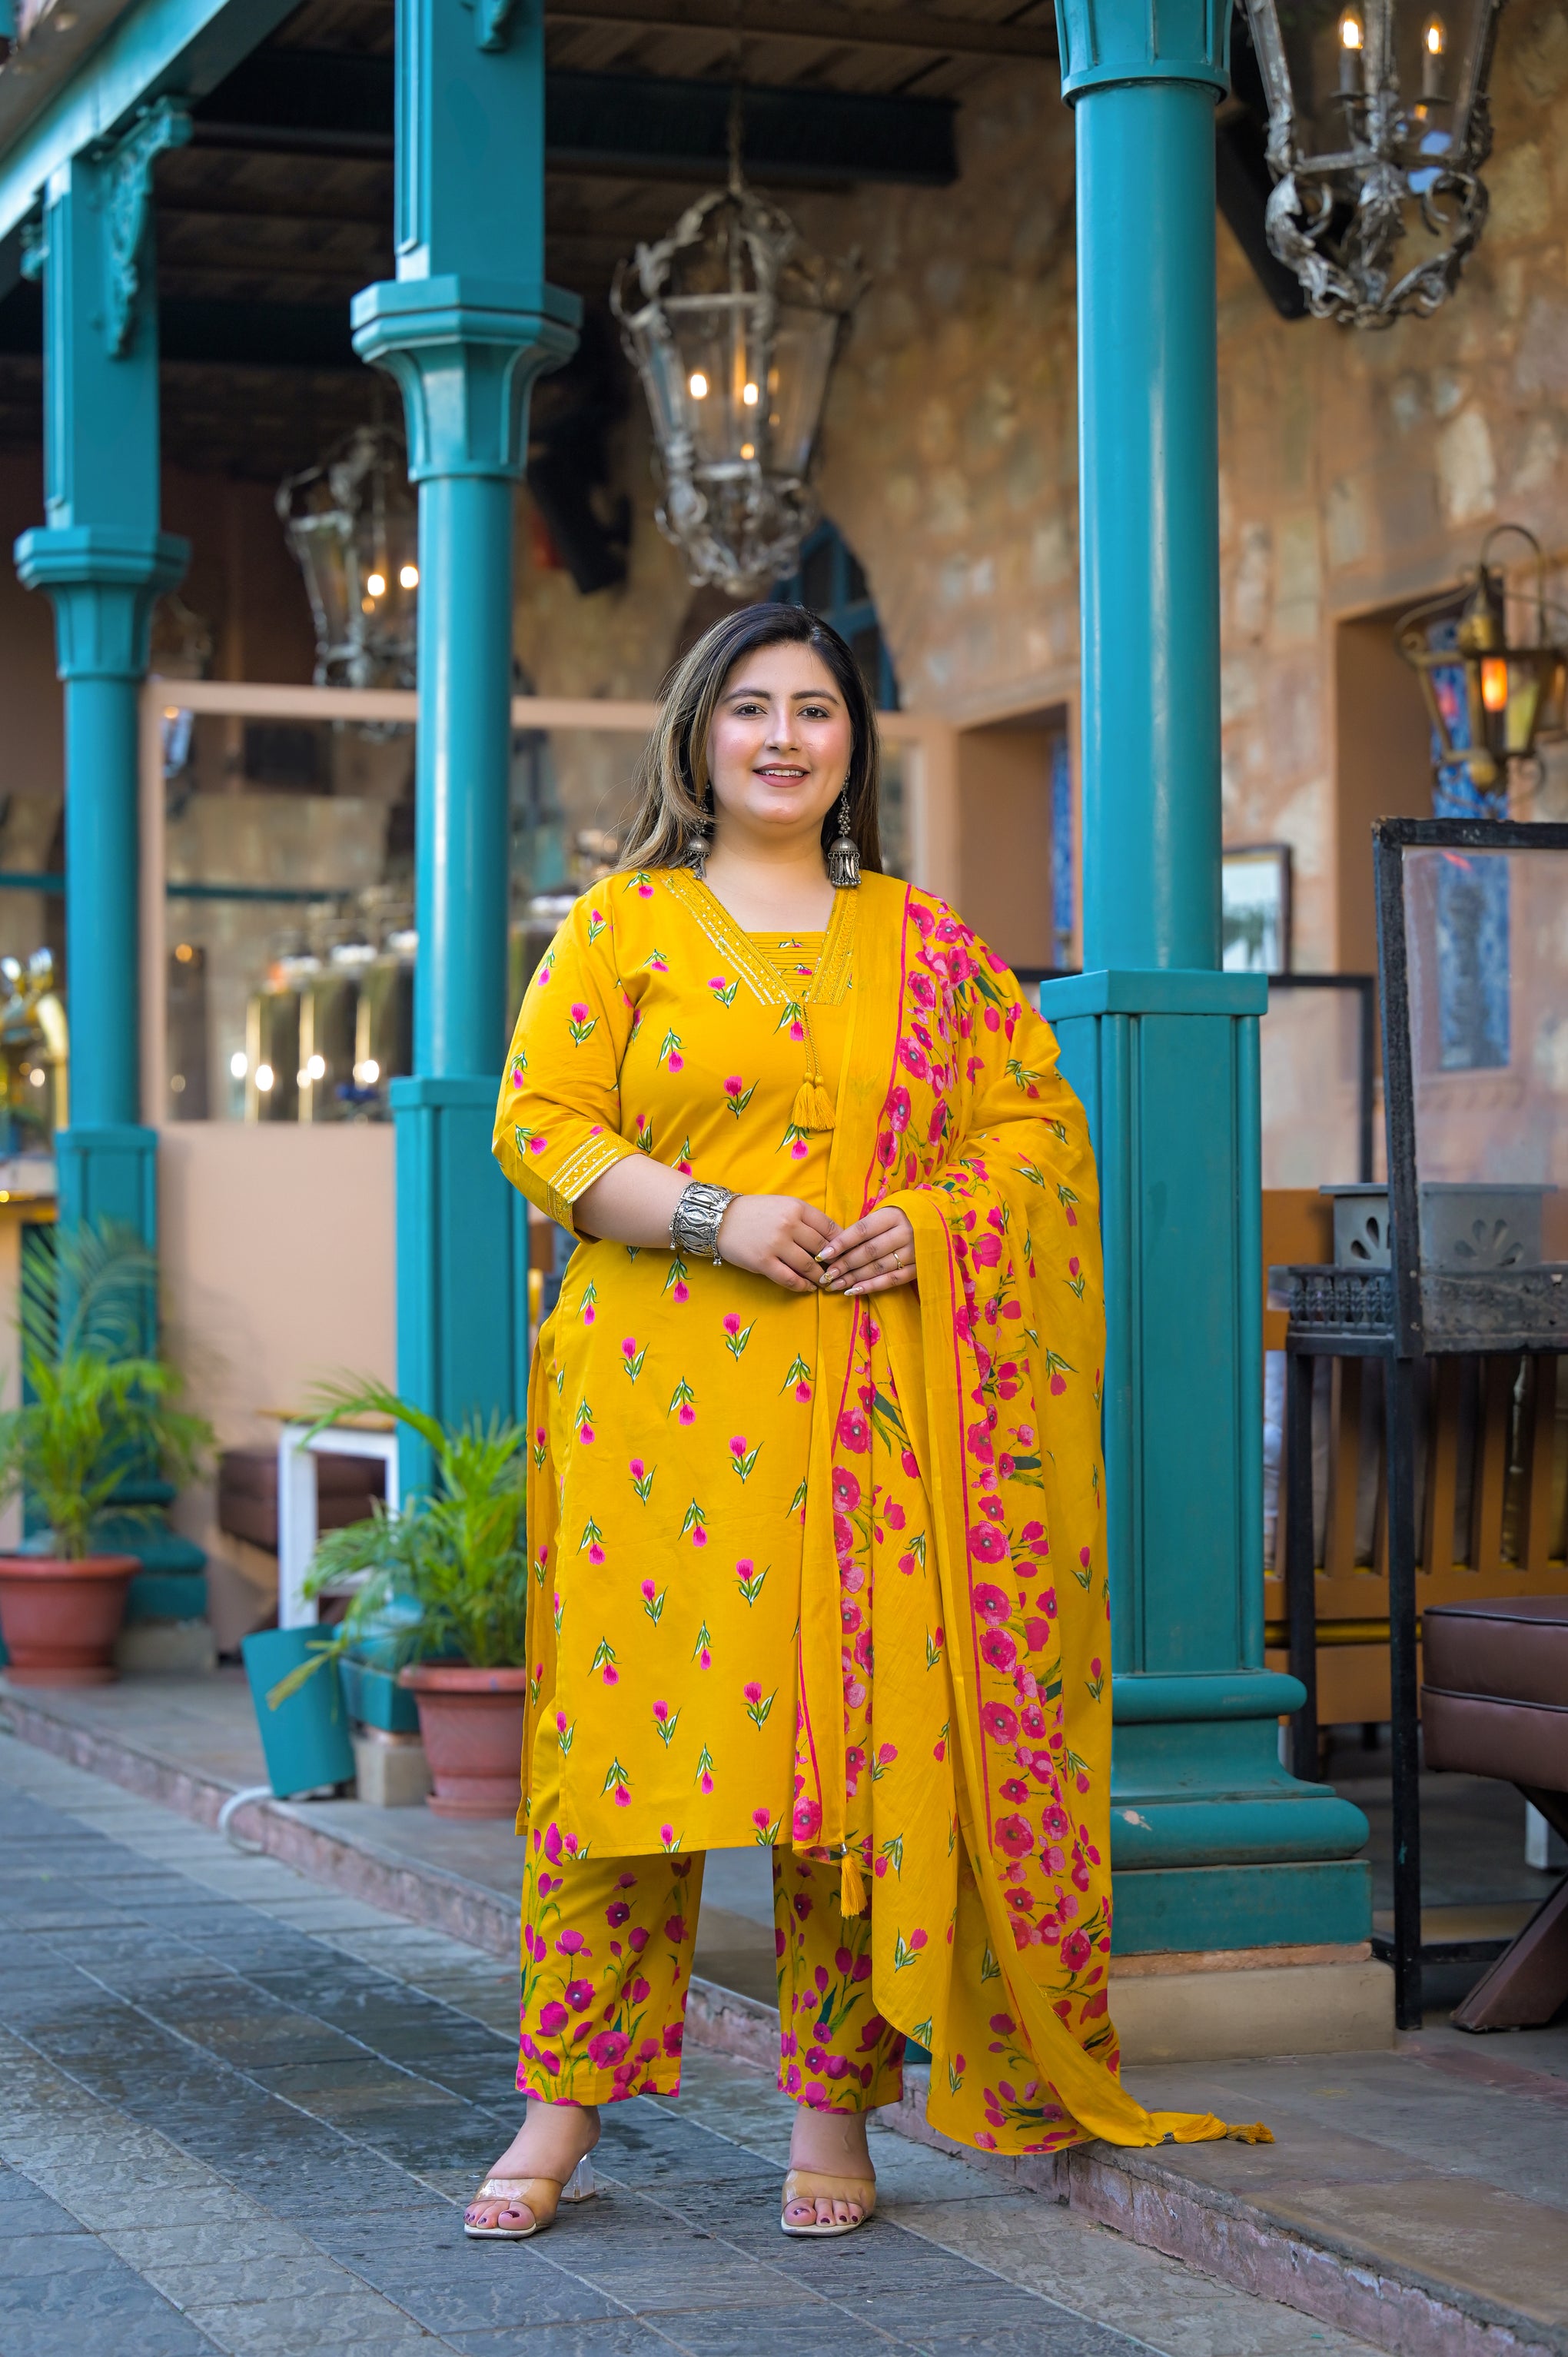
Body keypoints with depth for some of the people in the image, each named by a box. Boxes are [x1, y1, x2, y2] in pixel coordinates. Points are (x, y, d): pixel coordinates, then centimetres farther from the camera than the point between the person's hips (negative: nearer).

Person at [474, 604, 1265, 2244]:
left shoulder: (927, 949, 14)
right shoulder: (621, 925, 8)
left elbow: (1040, 1122, 15)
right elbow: (538, 1121, 1)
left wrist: (932, 1222, -5)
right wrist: (716, 1218, -13)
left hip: (872, 1404, 2)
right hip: (664, 1393, -2)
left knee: (864, 1735, -1)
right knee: (632, 1716, -4)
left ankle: (835, 2107, 9)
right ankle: (563, 2104, 5)